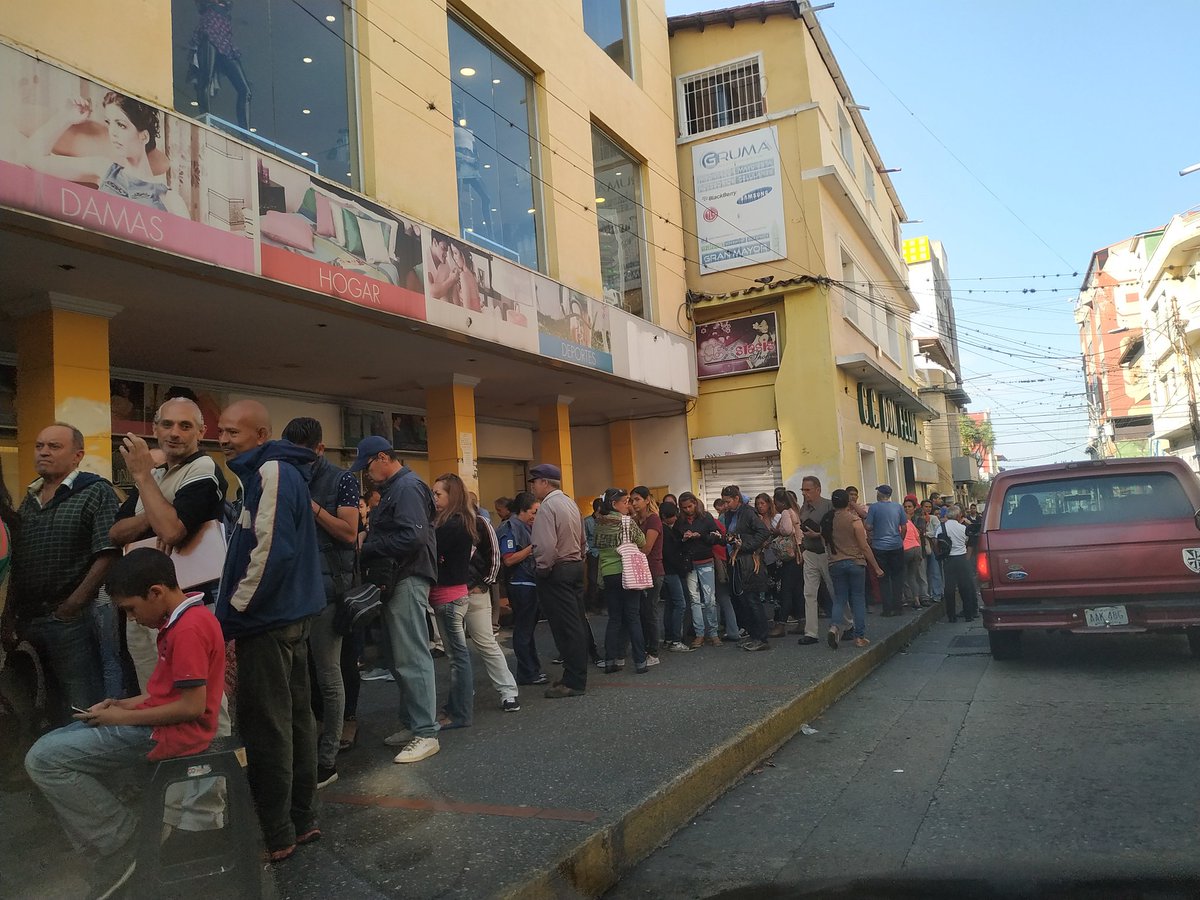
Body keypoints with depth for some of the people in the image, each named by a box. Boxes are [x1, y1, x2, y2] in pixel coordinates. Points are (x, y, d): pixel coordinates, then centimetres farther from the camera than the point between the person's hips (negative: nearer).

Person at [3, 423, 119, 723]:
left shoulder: (96, 493, -7)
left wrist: (70, 608, -13)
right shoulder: (29, 500, 15)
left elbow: (106, 556, -15)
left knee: (81, 711, 0)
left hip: (72, 620, -7)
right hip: (27, 623, 7)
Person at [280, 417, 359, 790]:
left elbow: (349, 533, -10)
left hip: (326, 588, -5)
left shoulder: (341, 480, -1)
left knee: (328, 676, 1)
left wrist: (310, 504, -15)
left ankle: (327, 759, 11)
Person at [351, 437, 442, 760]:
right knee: (401, 658, 14)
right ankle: (412, 724, 24)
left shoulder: (407, 487, -12)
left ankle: (426, 733, -2)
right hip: (394, 583, 10)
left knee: (411, 658, -8)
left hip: (407, 581, -10)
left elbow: (412, 536, -23)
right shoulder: (393, 489, 20)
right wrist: (369, 546, 3)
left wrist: (368, 548, -14)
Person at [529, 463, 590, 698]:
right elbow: (581, 540, 17)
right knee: (577, 623, 12)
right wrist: (576, 560, 19)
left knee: (565, 628, -4)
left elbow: (546, 546, -24)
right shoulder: (570, 503, 15)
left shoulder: (547, 506, -15)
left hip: (556, 571, -9)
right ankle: (577, 676, 20)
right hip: (576, 566, 10)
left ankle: (573, 682, 1)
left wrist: (542, 570, -11)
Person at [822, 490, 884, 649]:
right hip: (856, 563, -3)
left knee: (839, 599, 11)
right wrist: (876, 567, -2)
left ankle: (834, 626, -14)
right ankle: (860, 637, 10)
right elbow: (864, 547, -9)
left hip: (835, 564, 3)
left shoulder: (827, 521, 0)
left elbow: (824, 543, 7)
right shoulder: (854, 520, -11)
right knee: (858, 599, 7)